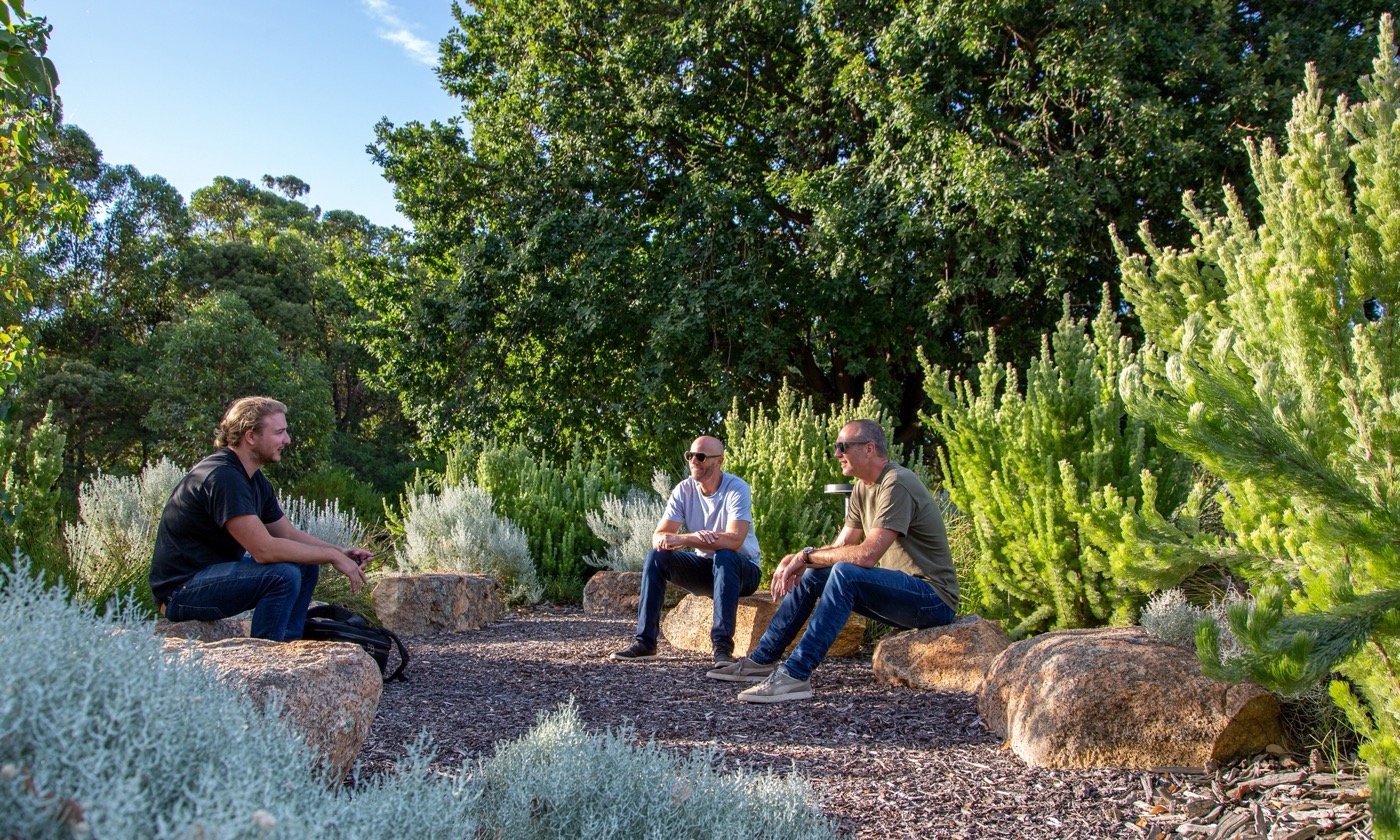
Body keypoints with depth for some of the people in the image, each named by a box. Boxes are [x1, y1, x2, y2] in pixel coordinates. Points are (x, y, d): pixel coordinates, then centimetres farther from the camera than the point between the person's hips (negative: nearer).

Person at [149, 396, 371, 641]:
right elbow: (264, 549, -30)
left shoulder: (255, 479, 6)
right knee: (284, 574, -26)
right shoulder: (222, 477, -25)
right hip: (180, 591, -10)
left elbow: (288, 533, 12)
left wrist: (339, 552, -3)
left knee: (306, 565, 5)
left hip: (216, 570, 10)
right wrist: (332, 556, -21)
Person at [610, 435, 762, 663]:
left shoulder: (737, 489, -20)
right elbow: (658, 536, -12)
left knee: (724, 556, -36)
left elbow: (734, 540, -33)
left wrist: (681, 539, -38)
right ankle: (645, 643, -14)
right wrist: (674, 539, -38)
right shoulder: (684, 490, -6)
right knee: (656, 556, -17)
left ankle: (723, 646, -33)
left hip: (741, 569, -5)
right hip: (703, 566, 5)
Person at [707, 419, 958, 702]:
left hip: (934, 597, -10)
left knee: (846, 573, -30)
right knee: (812, 573, 6)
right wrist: (797, 560, -10)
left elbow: (867, 555, -29)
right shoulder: (863, 488, 10)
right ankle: (762, 660, 10)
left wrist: (808, 555, -17)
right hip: (903, 588, 10)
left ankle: (795, 676, -30)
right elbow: (841, 546, 8)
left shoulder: (896, 485, -20)